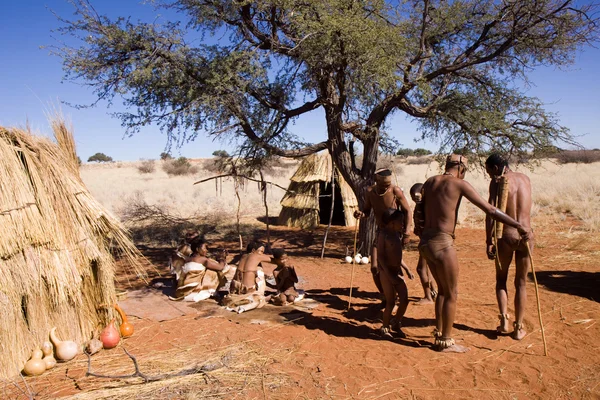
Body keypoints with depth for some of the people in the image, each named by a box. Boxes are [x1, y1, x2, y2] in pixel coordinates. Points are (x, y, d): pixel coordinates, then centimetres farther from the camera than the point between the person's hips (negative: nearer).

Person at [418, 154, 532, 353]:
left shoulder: (429, 182, 11)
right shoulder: (459, 184, -7)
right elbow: (490, 210, -10)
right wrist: (519, 226, -4)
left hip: (425, 241, 7)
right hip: (442, 243, -7)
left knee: (442, 290, 23)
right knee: (451, 294, 9)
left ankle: (439, 334, 33)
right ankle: (446, 341, 20)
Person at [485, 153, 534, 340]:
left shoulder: (497, 182, -5)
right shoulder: (525, 178, 11)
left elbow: (491, 212, -13)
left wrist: (489, 242, -12)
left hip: (507, 237, -3)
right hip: (526, 237, 4)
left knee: (501, 279, 18)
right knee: (521, 283, 15)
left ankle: (504, 319, 7)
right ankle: (518, 328, 18)